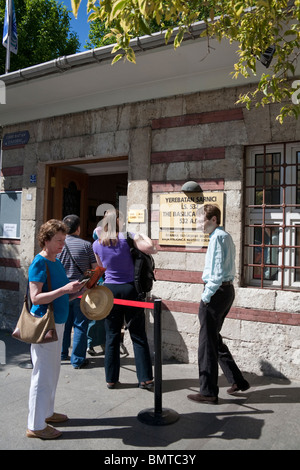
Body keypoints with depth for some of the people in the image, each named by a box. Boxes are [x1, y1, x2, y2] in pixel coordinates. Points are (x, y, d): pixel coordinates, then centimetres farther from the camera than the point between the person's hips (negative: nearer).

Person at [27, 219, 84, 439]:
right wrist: (64, 289, -28)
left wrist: (76, 291, 0)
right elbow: (35, 298, -22)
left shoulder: (57, 262, 10)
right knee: (43, 375, 0)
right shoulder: (39, 263, -15)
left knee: (53, 372, 19)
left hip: (57, 323, 9)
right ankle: (36, 426, 13)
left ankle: (47, 412, 35)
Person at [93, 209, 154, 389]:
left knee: (112, 335, 11)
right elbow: (150, 248, -20)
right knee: (138, 336, 6)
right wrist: (142, 236, -2)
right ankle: (145, 378, 9)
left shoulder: (97, 244, 3)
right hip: (130, 289, -2)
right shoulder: (126, 237, -9)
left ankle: (111, 379, 17)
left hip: (110, 290, 3)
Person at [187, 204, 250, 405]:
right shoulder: (226, 236, 17)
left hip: (217, 291, -10)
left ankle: (208, 392, 9)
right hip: (227, 290, 10)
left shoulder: (218, 237, -14)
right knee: (214, 339, 19)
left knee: (207, 342, -1)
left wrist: (206, 296, -17)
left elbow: (218, 271, -22)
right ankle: (238, 381, 25)